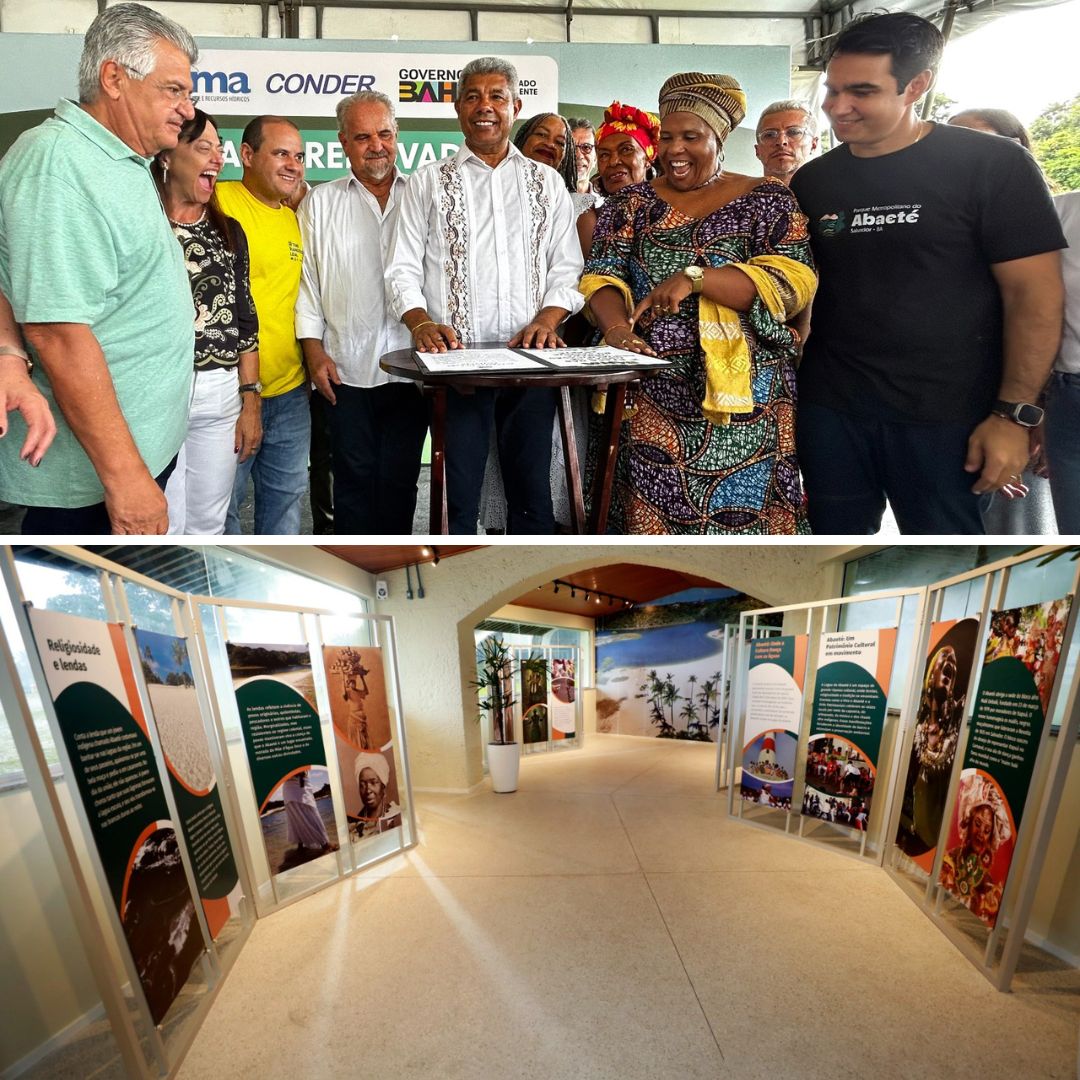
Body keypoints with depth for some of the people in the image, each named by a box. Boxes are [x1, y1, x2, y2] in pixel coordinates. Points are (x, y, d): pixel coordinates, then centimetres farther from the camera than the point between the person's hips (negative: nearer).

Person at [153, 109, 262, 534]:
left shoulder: (228, 231, 14)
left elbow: (245, 321, 12)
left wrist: (250, 400, 7)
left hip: (222, 393, 4)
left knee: (208, 525, 11)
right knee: (161, 527, -1)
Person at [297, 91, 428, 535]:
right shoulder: (320, 203, 12)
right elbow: (306, 281, 9)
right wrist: (314, 349, -2)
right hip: (345, 369, 0)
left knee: (399, 479, 5)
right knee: (355, 477, 5)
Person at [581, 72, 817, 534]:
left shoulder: (766, 200, 8)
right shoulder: (632, 202, 16)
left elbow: (792, 283, -5)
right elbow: (602, 275, 4)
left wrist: (694, 276, -17)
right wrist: (616, 328, -19)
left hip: (744, 393, -1)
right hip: (650, 389, 2)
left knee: (738, 510, -2)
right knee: (650, 509, -2)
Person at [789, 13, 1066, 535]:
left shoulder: (991, 165, -4)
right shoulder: (811, 181, 8)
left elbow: (1034, 293, -6)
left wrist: (1014, 414, -13)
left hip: (948, 415, -3)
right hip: (829, 407, 4)